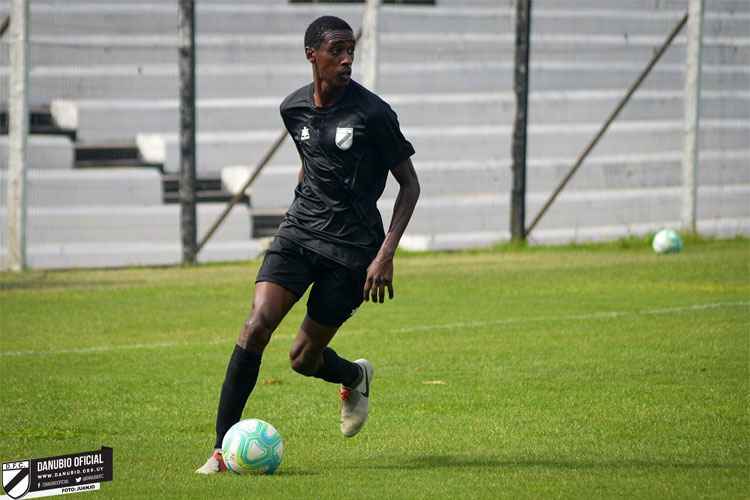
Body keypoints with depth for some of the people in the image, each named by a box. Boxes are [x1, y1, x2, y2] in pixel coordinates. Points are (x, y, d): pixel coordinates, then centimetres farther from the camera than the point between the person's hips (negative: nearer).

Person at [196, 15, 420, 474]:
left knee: (304, 358, 1)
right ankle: (223, 449, -13)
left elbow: (409, 183, -5)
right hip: (299, 231, 3)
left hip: (353, 247, -3)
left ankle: (357, 378, 39)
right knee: (257, 326, -18)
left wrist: (387, 253, -13)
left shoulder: (373, 113, -12)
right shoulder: (294, 109, 3)